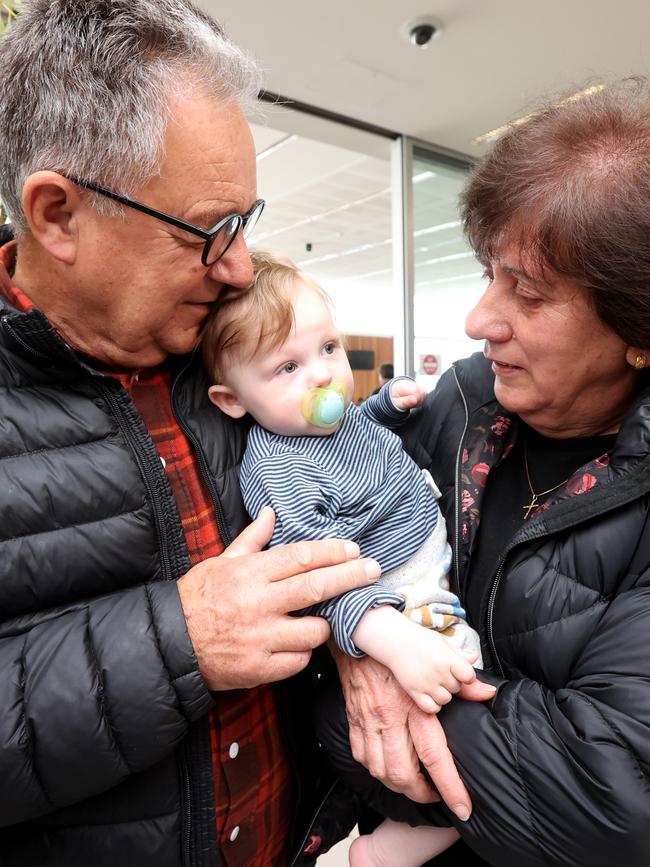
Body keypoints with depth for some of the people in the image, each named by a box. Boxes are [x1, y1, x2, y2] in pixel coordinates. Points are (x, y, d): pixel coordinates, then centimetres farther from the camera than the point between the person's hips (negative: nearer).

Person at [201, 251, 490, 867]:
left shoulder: (332, 412, 3)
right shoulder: (273, 470, -24)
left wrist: (392, 399, 8)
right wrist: (391, 639, -47)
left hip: (441, 557, 10)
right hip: (399, 604, -9)